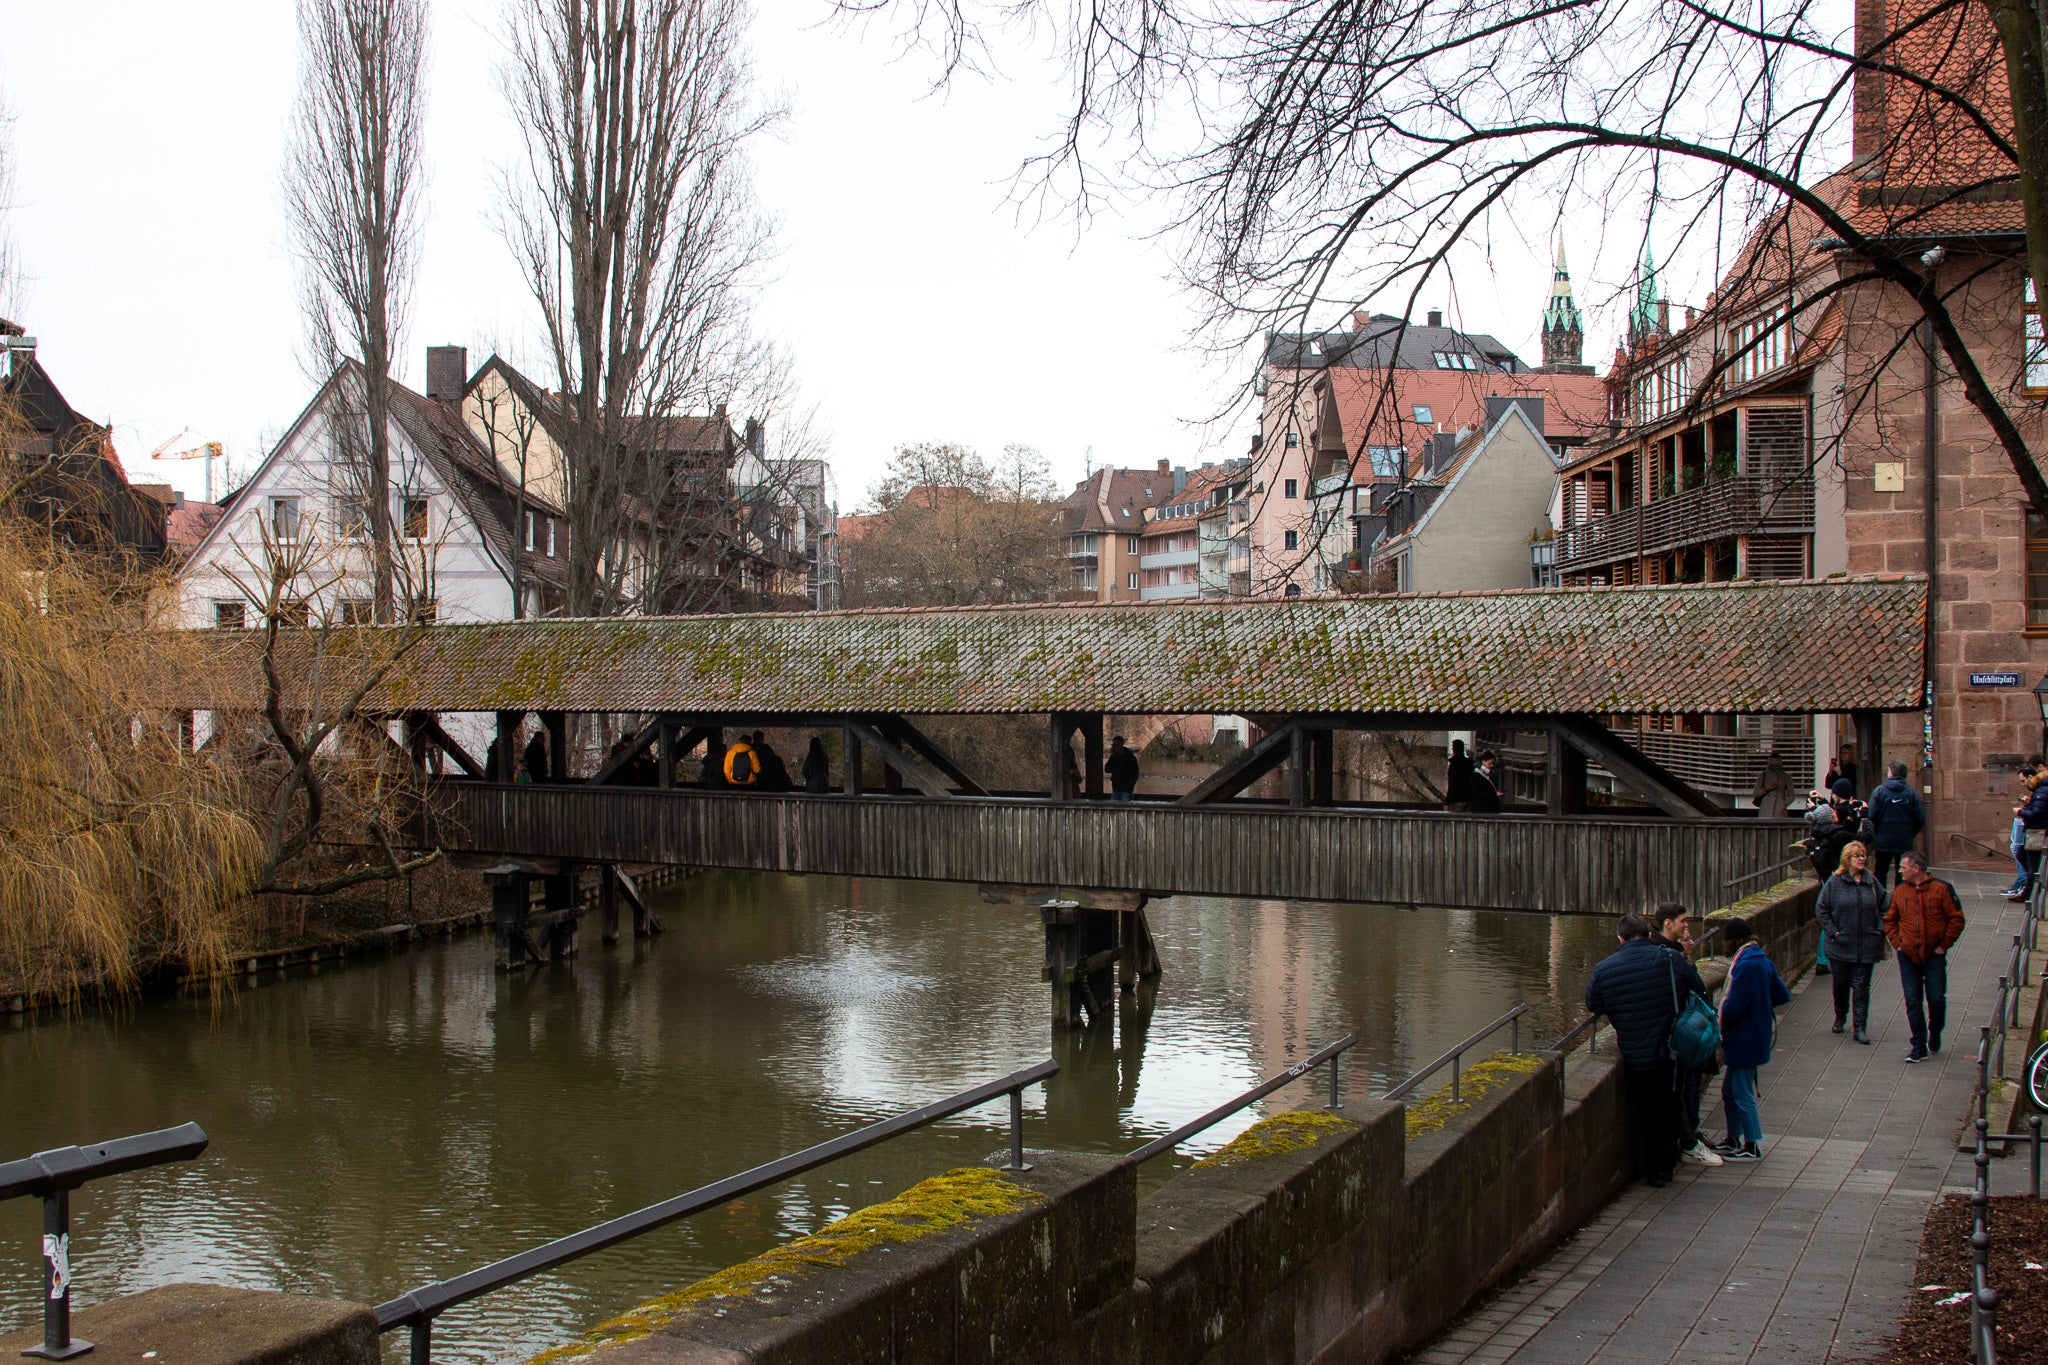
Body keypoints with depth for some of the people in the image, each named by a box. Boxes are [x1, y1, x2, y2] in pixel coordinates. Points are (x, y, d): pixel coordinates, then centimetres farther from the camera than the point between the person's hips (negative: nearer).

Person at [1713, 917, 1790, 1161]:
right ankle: (1734, 1139, 28)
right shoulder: (1763, 962, 7)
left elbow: (1734, 1006, -23)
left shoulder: (1745, 966, -23)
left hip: (1743, 1038, -10)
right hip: (1756, 1034, 10)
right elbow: (1782, 995, 14)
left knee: (1741, 1093, 1)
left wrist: (1718, 1024, -8)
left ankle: (1753, 1146, 9)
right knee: (1730, 1090, 18)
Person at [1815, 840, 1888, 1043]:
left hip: (1866, 946, 1)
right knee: (1841, 983, 11)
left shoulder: (1872, 882, 3)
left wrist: (1879, 930, 1)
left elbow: (1884, 907, 12)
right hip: (1840, 945, -1)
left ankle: (1860, 1027, 4)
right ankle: (1840, 1016, 35)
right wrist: (1832, 931, -7)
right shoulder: (1835, 882, -4)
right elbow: (1821, 908, -1)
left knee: (1861, 986, 1)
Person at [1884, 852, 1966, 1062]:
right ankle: (1919, 1046, 6)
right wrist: (1897, 944, 4)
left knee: (1936, 999, -1)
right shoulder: (1900, 892, 6)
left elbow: (1956, 919, -3)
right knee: (1913, 1002, 1)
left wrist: (1944, 945, -6)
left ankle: (1935, 1033, 28)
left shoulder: (1941, 889, -5)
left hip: (1934, 955, -3)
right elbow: (1889, 920, 16)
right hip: (1908, 955, 3)